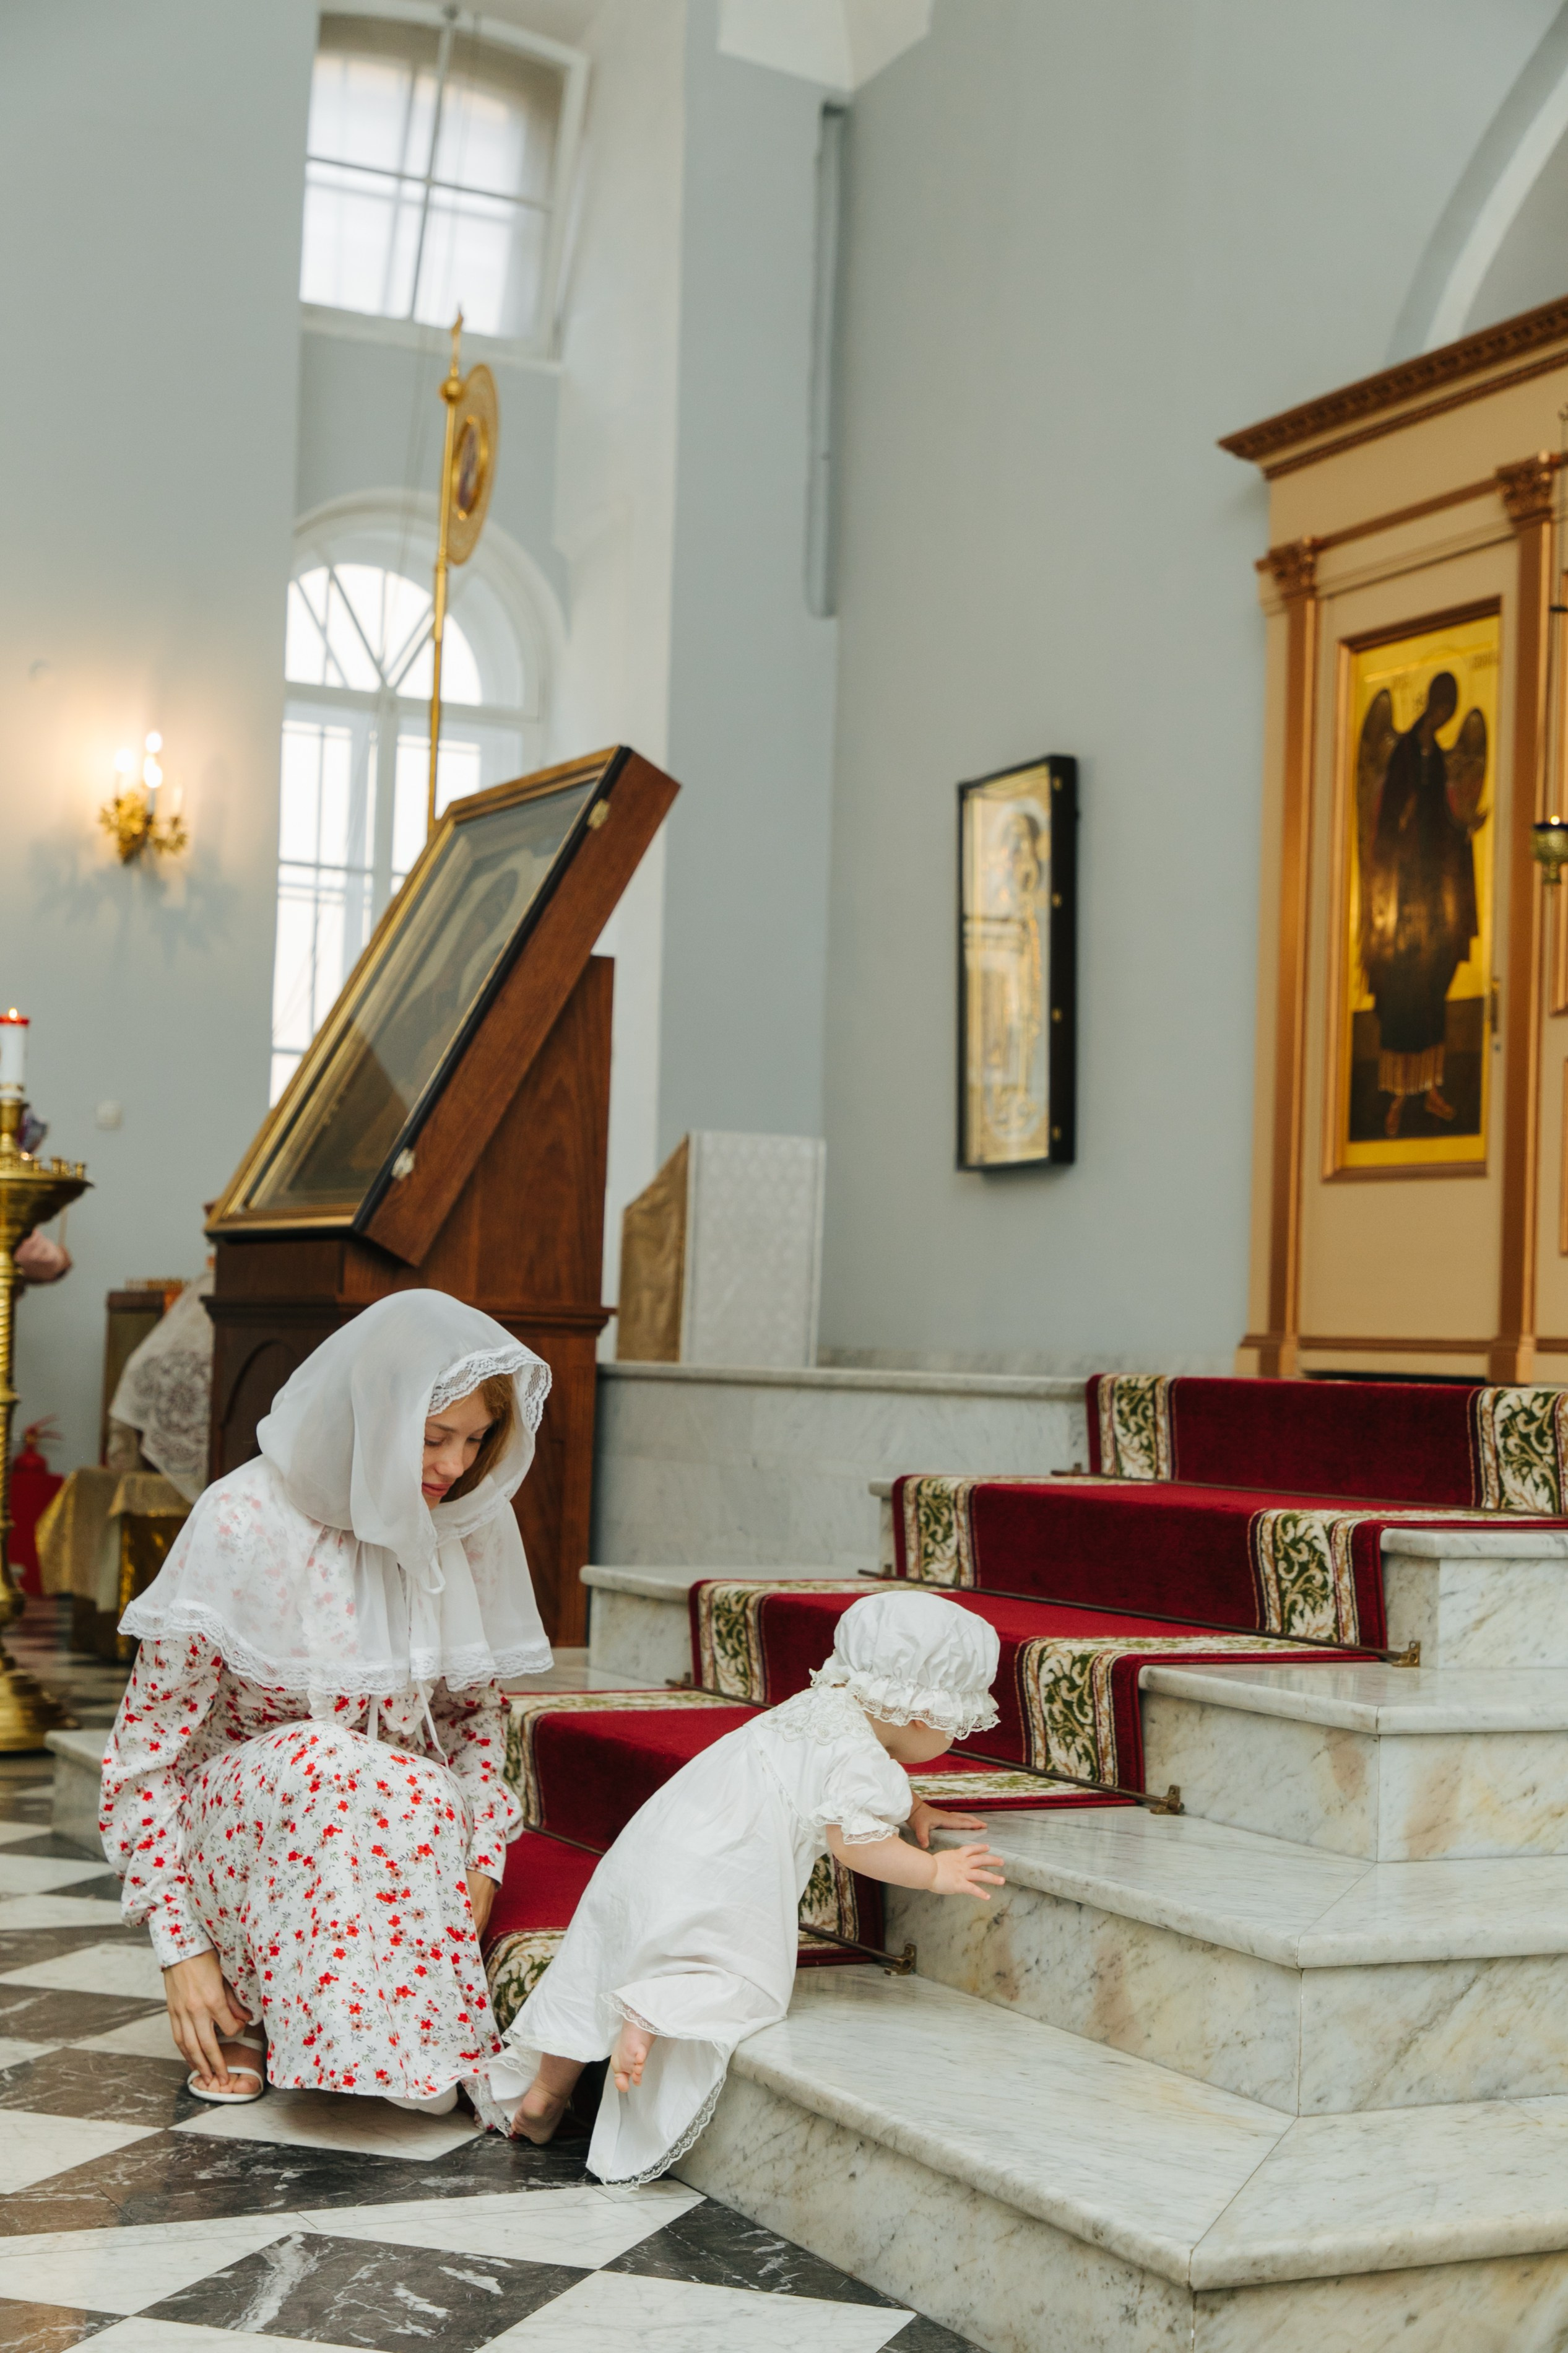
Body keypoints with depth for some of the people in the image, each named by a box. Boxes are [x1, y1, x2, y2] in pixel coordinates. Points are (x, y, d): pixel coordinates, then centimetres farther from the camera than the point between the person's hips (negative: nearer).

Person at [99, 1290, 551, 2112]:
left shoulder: (475, 1526, -2)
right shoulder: (243, 1522, -16)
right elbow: (147, 1743, -12)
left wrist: (481, 1862, -6)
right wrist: (180, 1945, -15)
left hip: (412, 1833, 3)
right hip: (238, 1821, -3)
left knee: (431, 1798, -33)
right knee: (320, 1760, -36)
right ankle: (242, 2012, -14)